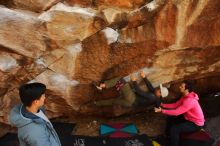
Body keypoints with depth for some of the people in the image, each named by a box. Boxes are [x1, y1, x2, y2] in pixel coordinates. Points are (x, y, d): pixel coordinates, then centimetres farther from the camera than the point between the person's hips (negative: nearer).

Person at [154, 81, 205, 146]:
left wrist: (162, 111, -32)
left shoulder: (190, 101, -34)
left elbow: (176, 112, -35)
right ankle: (167, 136, 30)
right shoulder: (186, 96, -3)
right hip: (189, 118, 10)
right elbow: (175, 105, 3)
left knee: (174, 129, -23)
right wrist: (163, 105, -6)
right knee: (170, 118, 11)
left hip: (196, 124, -10)